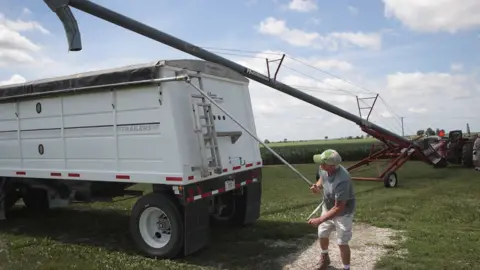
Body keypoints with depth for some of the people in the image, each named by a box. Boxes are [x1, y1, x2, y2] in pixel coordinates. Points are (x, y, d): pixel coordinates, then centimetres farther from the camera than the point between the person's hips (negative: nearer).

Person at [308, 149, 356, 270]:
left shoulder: (342, 181, -41)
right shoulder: (323, 168, -20)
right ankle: (325, 257, 50)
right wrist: (318, 186, -16)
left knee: (342, 243, 4)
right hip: (328, 208, 7)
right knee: (322, 235, 21)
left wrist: (319, 220, -33)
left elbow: (339, 208, -35)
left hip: (343, 213, -7)